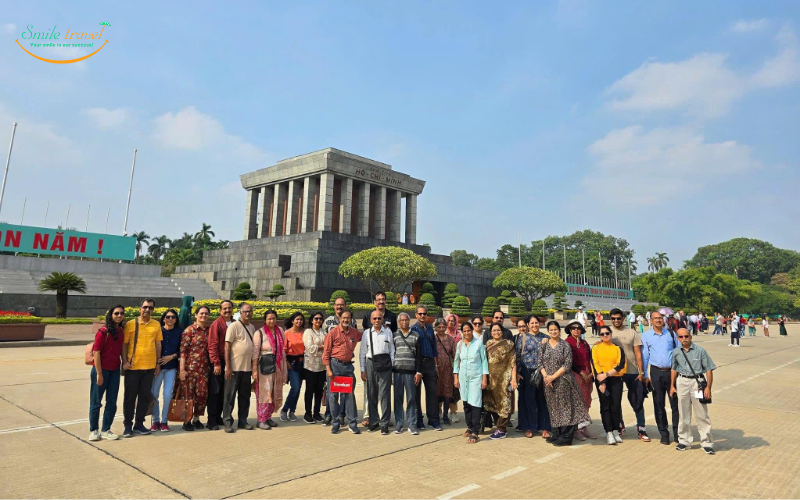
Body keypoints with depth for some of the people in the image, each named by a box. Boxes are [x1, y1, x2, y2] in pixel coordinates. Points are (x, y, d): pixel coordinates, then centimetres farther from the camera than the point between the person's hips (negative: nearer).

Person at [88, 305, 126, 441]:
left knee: (112, 402, 9)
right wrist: (99, 373, -14)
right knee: (96, 402, 8)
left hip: (115, 370, 6)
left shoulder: (121, 331, 6)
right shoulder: (103, 331, -13)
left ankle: (105, 430, 20)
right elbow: (96, 352, -14)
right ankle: (93, 430, 21)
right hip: (101, 370, -6)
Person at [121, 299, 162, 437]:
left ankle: (139, 424, 23)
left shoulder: (156, 325, 5)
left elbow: (158, 345, 9)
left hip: (149, 367, 2)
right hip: (133, 367, -2)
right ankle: (128, 425, 19)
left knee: (145, 397, 9)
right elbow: (124, 344, 0)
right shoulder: (130, 324, -2)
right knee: (130, 397, 6)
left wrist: (158, 363, 8)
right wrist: (125, 361, -9)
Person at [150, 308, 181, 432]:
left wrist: (171, 356, -9)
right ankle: (155, 421, 15)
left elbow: (181, 350, 5)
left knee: (167, 395, -3)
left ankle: (164, 421, 12)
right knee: (154, 394, 0)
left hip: (171, 367, 0)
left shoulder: (179, 332, 4)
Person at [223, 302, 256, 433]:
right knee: (230, 395, 2)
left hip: (247, 368, 6)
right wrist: (228, 367, -16)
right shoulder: (233, 326, -8)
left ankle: (243, 421, 21)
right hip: (234, 367, -6)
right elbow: (227, 347, -11)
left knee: (245, 396, 12)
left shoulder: (252, 327, 11)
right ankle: (227, 422, 10)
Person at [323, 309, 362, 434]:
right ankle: (336, 423, 16)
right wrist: (328, 369, -10)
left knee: (350, 394, 5)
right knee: (333, 395, 4)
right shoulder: (333, 332, -4)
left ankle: (352, 424, 12)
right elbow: (326, 352, -4)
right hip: (335, 365, -3)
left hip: (348, 366, 3)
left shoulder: (355, 333, 6)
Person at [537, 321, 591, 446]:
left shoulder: (565, 345, -4)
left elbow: (567, 365, -9)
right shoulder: (544, 345, 7)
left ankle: (565, 437, 6)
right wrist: (545, 376, -10)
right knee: (553, 408, 10)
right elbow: (539, 363, 5)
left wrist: (553, 376, -14)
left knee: (565, 407, -2)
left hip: (563, 381, -4)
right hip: (548, 383, 4)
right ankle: (556, 434, 21)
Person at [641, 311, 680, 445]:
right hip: (656, 372, 0)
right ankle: (664, 433, 17)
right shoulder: (646, 336, 4)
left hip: (672, 371, 0)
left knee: (675, 402, 3)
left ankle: (677, 432, 15)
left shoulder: (671, 334, 6)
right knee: (659, 404, 6)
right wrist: (645, 375, 3)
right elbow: (644, 356, 5)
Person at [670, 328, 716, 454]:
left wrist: (708, 387, -11)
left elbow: (709, 369, -6)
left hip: (697, 382, -3)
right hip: (682, 382, 3)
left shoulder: (700, 351, -8)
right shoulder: (676, 352, 3)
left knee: (702, 414, 1)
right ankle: (684, 440, 22)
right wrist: (672, 386, 13)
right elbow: (674, 369, 13)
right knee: (683, 414, 11)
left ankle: (706, 442, 12)